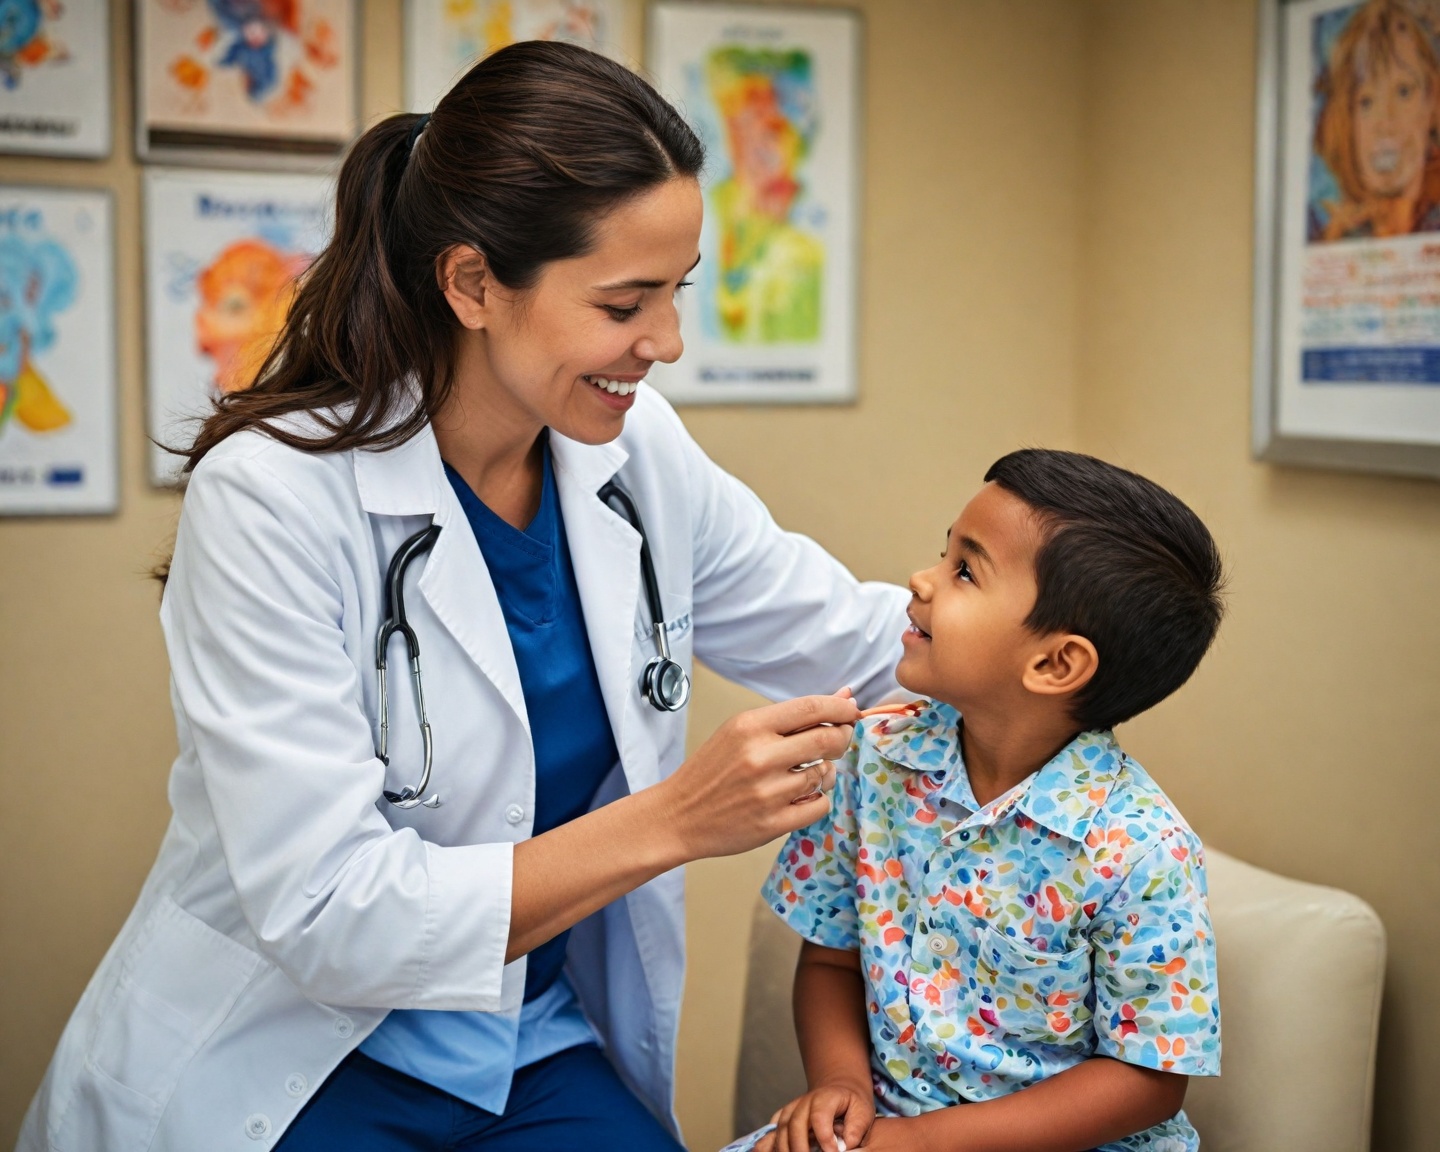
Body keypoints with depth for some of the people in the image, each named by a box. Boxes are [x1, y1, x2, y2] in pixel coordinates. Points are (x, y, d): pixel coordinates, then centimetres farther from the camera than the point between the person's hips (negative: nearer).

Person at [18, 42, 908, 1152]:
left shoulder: (636, 451, -4)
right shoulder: (271, 498, -21)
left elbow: (855, 641, 8)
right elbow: (323, 916, -24)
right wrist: (673, 820, -29)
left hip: (542, 1058, 5)